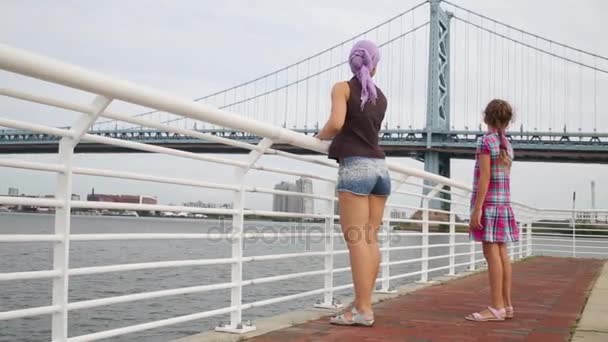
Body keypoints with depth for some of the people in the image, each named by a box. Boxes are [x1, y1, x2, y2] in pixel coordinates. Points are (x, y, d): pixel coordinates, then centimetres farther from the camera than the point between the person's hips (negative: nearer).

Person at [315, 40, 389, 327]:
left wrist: (320, 137, 4)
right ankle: (363, 304, 7)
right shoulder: (381, 98, 17)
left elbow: (336, 123, -15)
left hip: (355, 166, -6)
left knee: (356, 239, -8)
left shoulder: (343, 88, 0)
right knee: (370, 240, 6)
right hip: (379, 167, 6)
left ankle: (362, 309, -11)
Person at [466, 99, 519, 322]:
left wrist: (477, 209, -17)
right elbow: (504, 177, 14)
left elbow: (484, 177, -15)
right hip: (503, 204, 8)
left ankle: (496, 308, -10)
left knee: (491, 253, -9)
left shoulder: (486, 141, -9)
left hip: (488, 203, -8)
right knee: (502, 254, 8)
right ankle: (506, 305, 10)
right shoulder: (507, 145, 13)